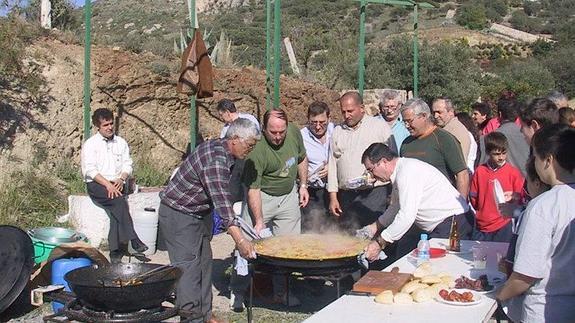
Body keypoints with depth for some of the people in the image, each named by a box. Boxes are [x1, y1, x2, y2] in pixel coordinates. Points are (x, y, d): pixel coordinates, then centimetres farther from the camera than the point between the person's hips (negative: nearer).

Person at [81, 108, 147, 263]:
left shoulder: (121, 143, 16)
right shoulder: (90, 144, 2)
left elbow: (127, 164, 12)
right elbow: (89, 170, -8)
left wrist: (121, 179, -10)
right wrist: (107, 184, -19)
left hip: (116, 184, 3)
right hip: (96, 185, -3)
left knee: (116, 208, -26)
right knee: (118, 200, -32)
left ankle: (115, 250, -28)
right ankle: (132, 239, -34)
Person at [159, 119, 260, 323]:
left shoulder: (220, 149, 1)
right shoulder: (215, 160, -30)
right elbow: (222, 202, -38)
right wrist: (240, 240, -42)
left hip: (199, 213, 10)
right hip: (178, 214, -10)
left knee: (204, 262, 12)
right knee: (189, 265, -9)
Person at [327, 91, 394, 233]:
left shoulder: (380, 126, 3)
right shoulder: (338, 131, 15)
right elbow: (333, 164, 14)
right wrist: (333, 197, 9)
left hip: (374, 192, -4)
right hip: (346, 194, 4)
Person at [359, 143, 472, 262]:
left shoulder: (407, 172, -21)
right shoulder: (399, 172, 12)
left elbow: (406, 216, -25)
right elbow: (395, 208, 26)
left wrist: (379, 244, -20)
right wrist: (374, 227, 18)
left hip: (453, 224, -10)